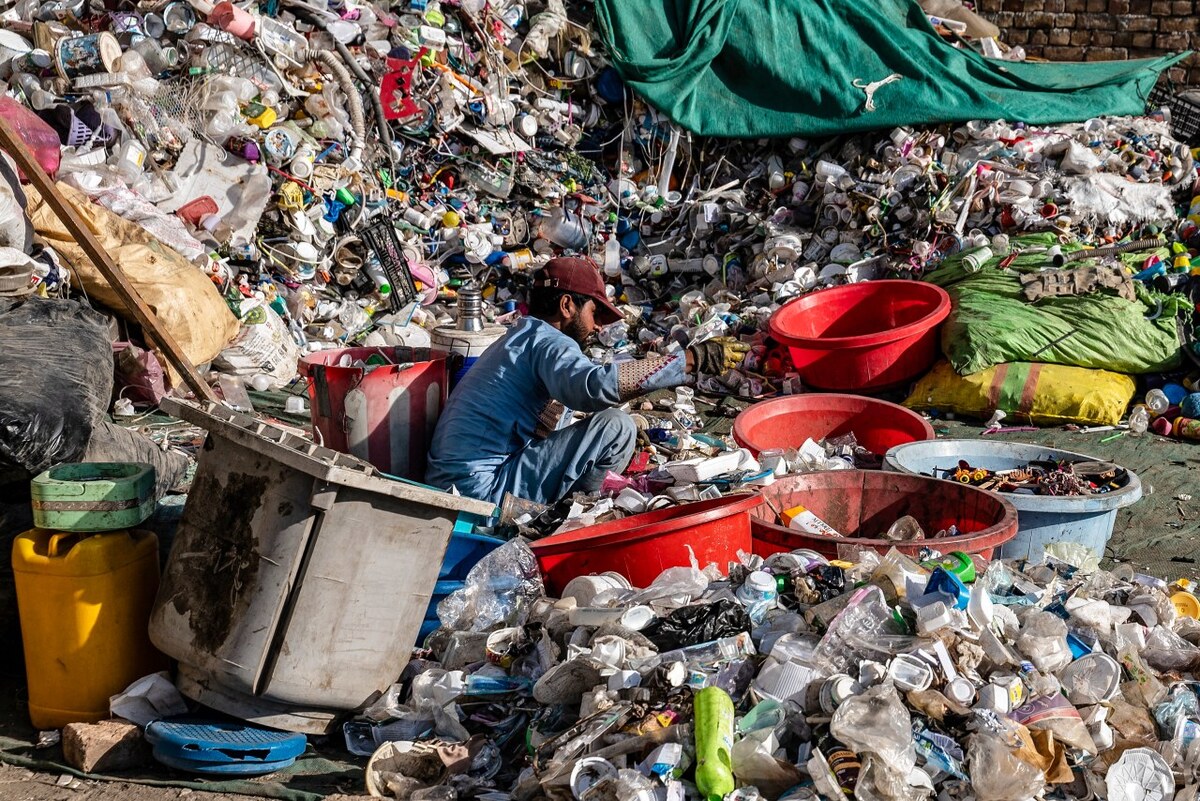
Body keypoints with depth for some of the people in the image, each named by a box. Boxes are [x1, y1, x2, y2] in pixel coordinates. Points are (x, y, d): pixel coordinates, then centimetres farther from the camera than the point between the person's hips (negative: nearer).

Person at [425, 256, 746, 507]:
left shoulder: (520, 337, 21)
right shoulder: (547, 341, -11)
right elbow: (595, 385, -32)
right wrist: (692, 360, -29)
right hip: (485, 489, -10)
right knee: (615, 426, -14)